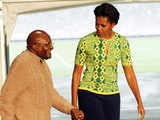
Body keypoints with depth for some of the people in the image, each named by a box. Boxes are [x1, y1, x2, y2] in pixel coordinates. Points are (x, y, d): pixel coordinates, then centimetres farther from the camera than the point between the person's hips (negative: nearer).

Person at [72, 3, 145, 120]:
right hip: (89, 93, -4)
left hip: (111, 96, 4)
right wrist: (74, 105, -7)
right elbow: (76, 72, -6)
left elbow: (129, 73, 1)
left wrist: (140, 102, -3)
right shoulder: (85, 41, -11)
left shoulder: (122, 42, -2)